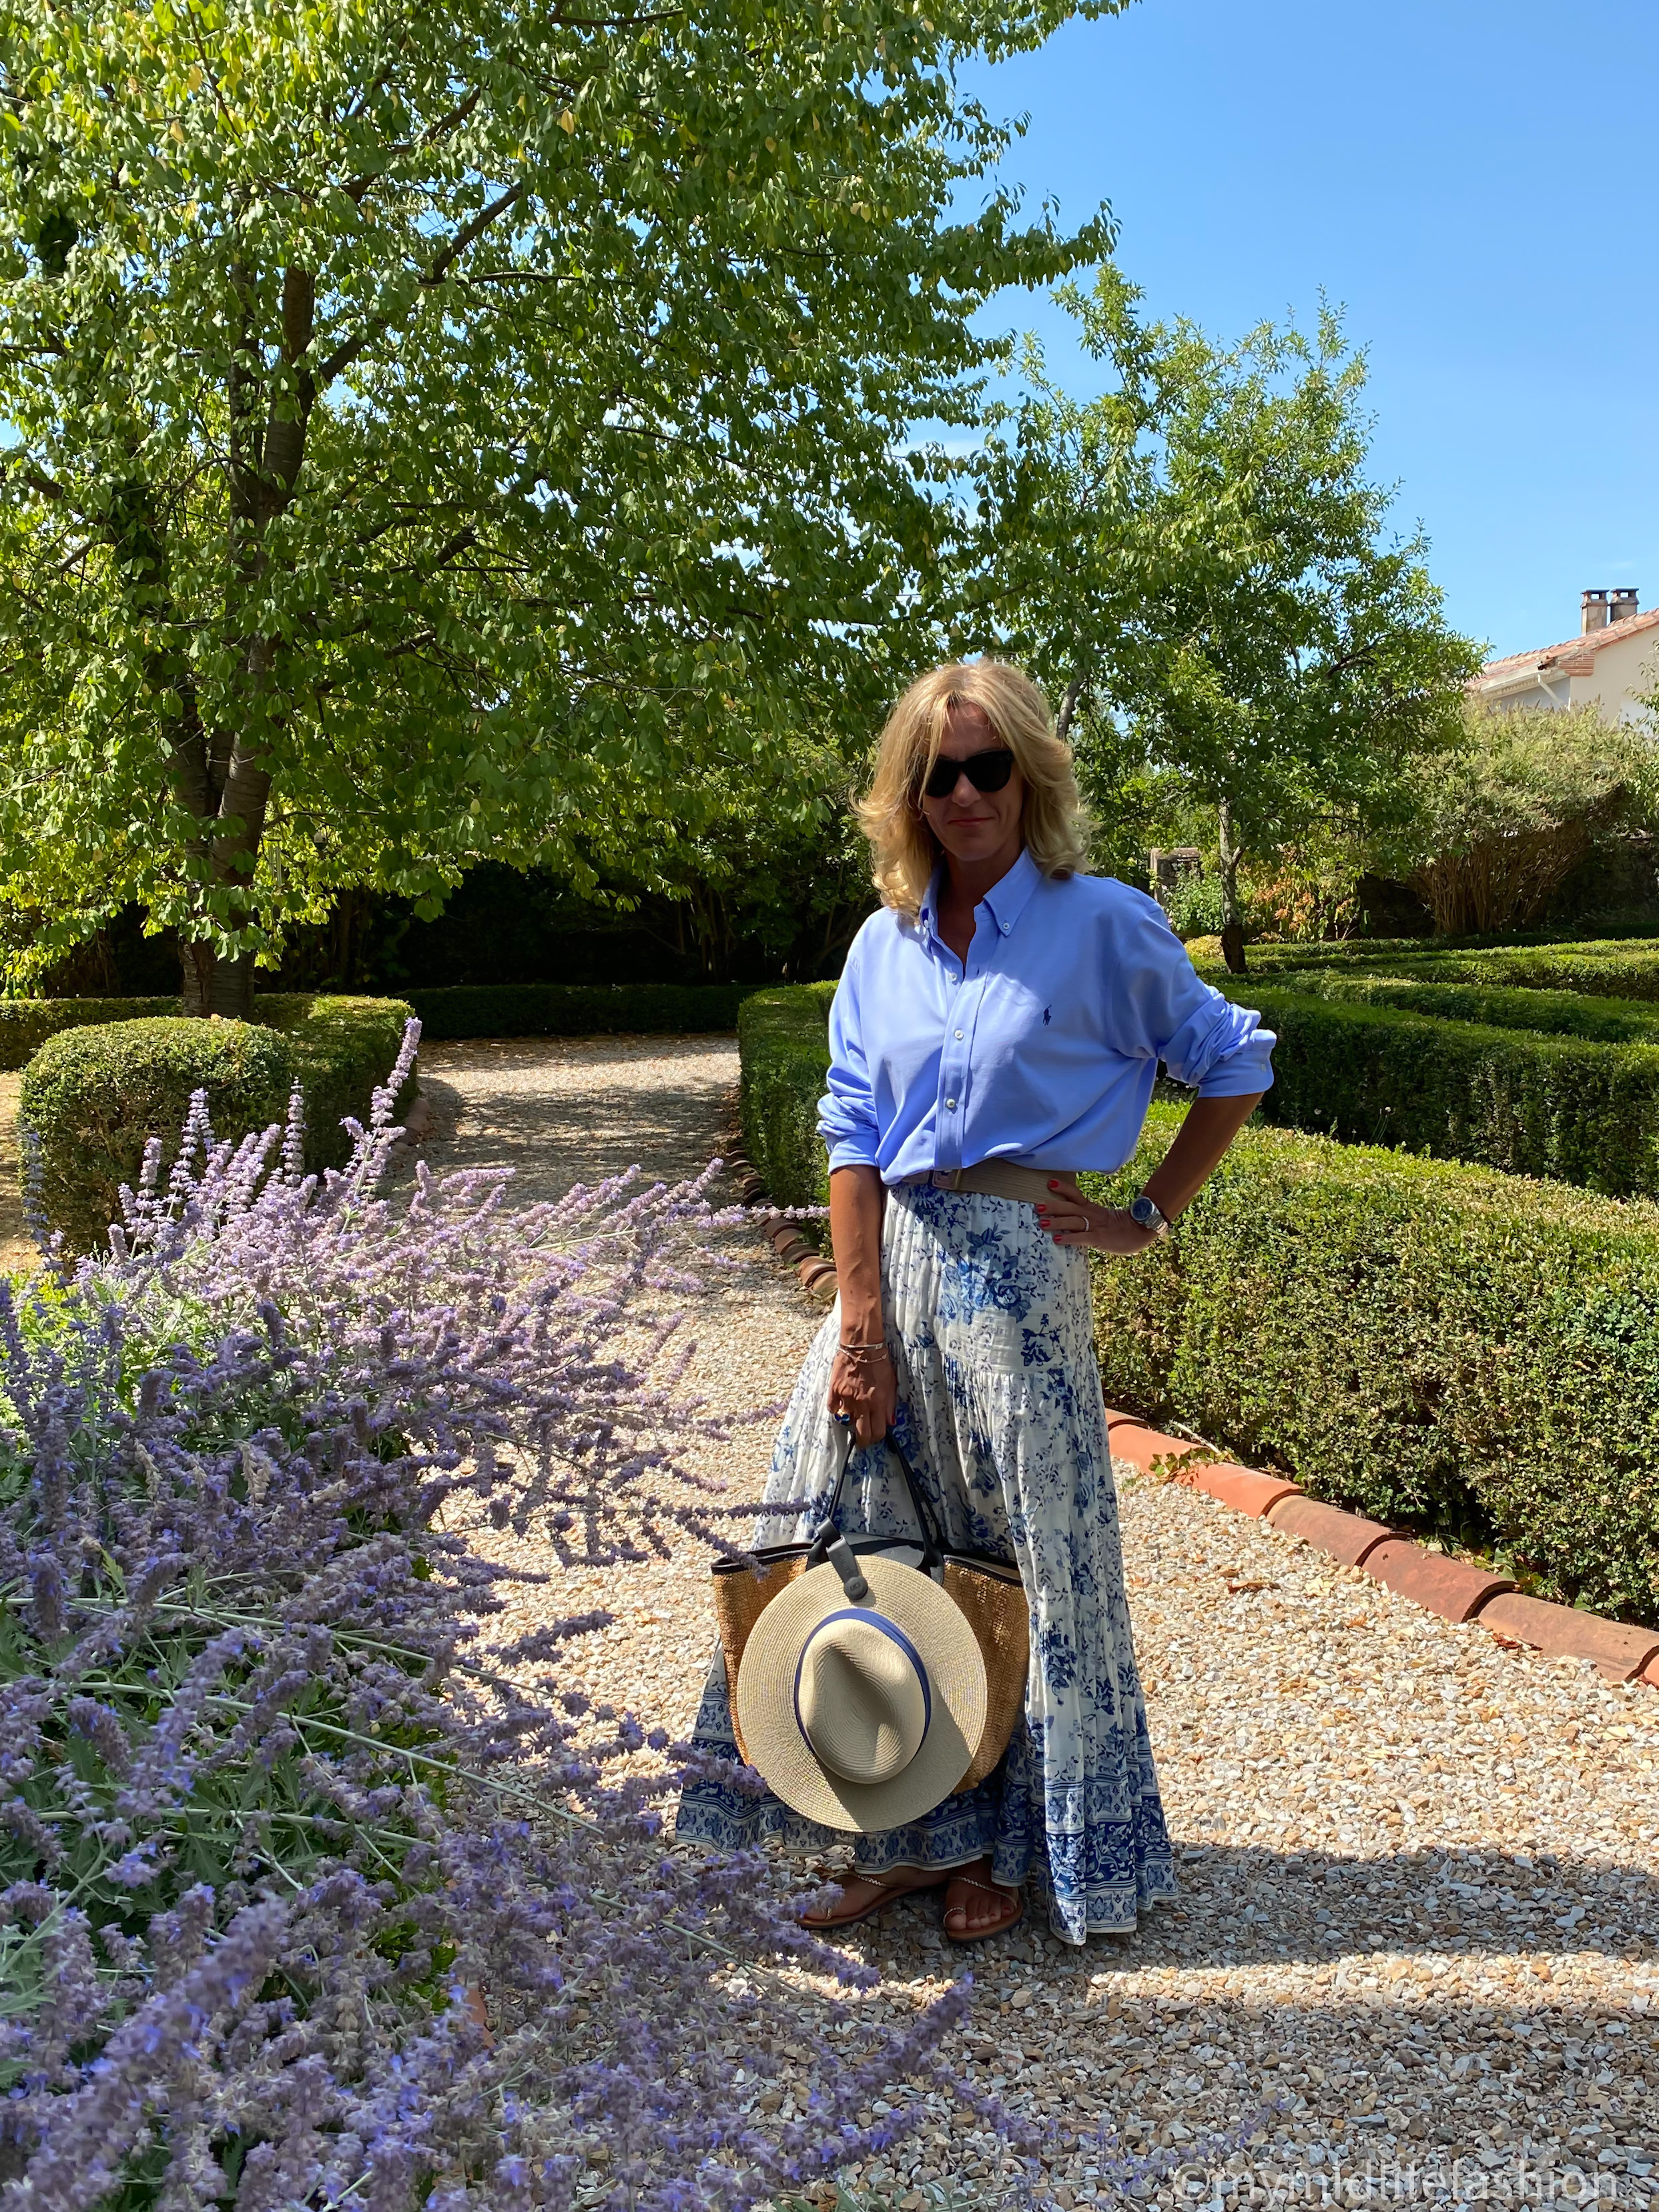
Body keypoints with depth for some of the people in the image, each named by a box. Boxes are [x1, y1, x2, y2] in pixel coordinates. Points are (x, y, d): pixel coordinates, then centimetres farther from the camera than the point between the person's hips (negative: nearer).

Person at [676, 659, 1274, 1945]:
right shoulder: (884, 944, 8)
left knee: (1033, 1561, 5)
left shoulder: (1101, 925, -3)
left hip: (1018, 1269, -4)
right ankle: (914, 1835, 25)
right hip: (890, 1262, 5)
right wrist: (863, 1324, -6)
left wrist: (1147, 1222, 1)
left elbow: (1236, 1066, 5)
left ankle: (1019, 1848, 26)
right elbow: (851, 1137, 3)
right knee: (860, 1543, 6)